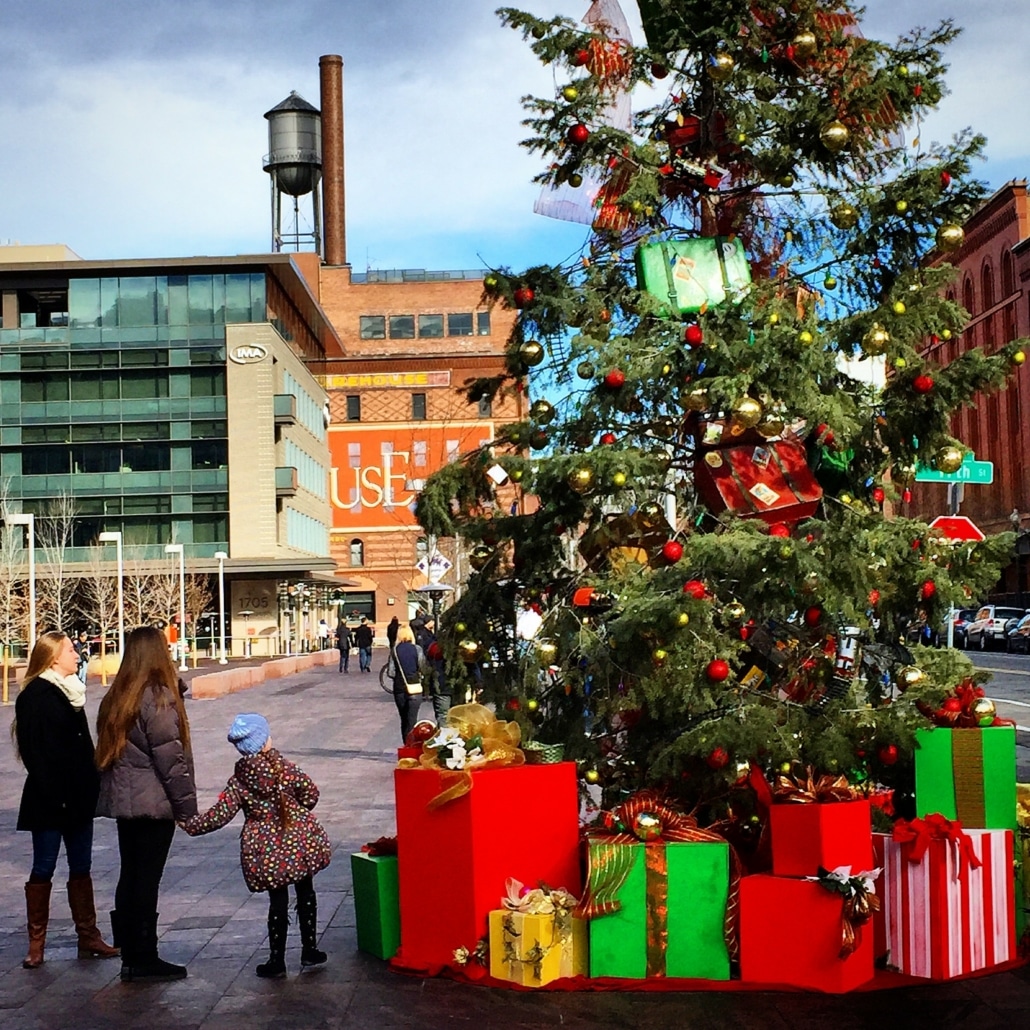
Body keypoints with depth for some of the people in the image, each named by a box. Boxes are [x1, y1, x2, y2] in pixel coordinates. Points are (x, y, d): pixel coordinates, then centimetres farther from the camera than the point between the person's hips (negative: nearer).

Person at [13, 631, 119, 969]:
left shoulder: (71, 692, 14)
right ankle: (36, 944, 11)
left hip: (79, 797, 8)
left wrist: (91, 787, 11)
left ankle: (88, 937, 17)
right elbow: (36, 752, -17)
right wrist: (53, 796, -21)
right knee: (43, 868, 2)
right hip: (50, 800, -8)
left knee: (81, 867, 11)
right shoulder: (35, 696, -11)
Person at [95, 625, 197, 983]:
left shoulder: (116, 697, 8)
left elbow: (109, 750, 13)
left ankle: (130, 956, 20)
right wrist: (187, 805, -11)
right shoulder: (159, 696, -15)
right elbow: (169, 756, -16)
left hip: (123, 801, 7)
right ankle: (144, 960, 6)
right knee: (147, 879, -1)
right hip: (153, 802, -7)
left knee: (129, 877, 13)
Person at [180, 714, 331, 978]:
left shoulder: (238, 781, -5)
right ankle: (309, 950, 25)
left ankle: (277, 962, 13)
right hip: (301, 843, 0)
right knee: (305, 893, 17)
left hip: (266, 852, 0)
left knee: (278, 901, 9)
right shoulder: (284, 767, -7)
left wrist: (190, 825, 7)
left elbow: (219, 815, -6)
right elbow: (310, 793, -5)